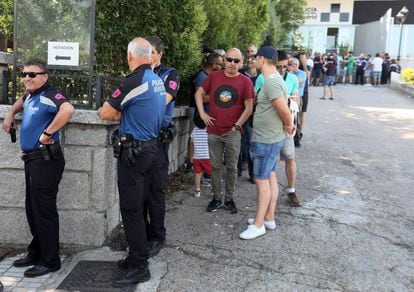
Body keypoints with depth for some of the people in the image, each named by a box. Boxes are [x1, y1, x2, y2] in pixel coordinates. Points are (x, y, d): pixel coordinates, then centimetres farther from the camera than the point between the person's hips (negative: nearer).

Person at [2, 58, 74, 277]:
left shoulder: (49, 95, -15)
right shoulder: (31, 95, 15)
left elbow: (67, 109, -36)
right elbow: (22, 101, 40)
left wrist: (48, 133, -27)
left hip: (45, 160, -10)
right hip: (32, 160, 10)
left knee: (44, 210, -4)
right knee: (33, 210, 17)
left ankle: (50, 261, 7)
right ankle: (36, 253, 31)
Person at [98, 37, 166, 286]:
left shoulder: (135, 80, -18)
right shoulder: (158, 80, 9)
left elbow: (106, 114, -13)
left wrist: (114, 112, 8)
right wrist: (121, 113, 5)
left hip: (133, 152, -9)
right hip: (151, 147, 9)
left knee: (131, 209, -2)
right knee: (138, 205, 17)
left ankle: (139, 267, 5)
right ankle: (137, 256, 28)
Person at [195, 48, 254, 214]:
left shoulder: (245, 81, -4)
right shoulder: (213, 77, 2)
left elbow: (249, 108, -4)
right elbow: (199, 94, 12)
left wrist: (236, 126, -7)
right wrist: (202, 113, 2)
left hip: (233, 133, -2)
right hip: (214, 131, 2)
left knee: (231, 167, 9)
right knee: (215, 167, 10)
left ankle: (229, 199, 23)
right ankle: (216, 198, 23)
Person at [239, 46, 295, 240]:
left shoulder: (271, 81, -22)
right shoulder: (274, 79, 11)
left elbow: (284, 111, -28)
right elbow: (282, 109, 16)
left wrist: (288, 124, -10)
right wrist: (287, 124, 3)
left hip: (266, 140, -10)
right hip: (269, 137, 10)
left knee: (262, 180, -3)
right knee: (270, 177, 15)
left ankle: (258, 225, 6)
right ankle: (269, 218, 27)